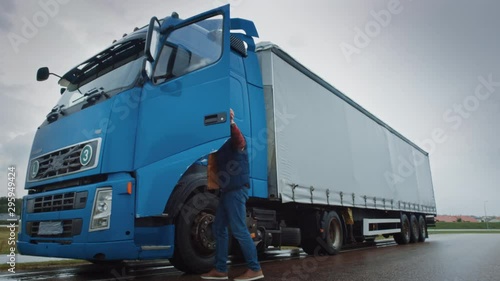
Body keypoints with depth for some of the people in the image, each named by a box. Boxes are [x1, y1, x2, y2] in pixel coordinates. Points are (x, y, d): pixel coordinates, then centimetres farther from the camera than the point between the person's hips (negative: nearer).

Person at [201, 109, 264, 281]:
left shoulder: (234, 140, -6)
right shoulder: (221, 144, 20)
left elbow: (240, 141, -31)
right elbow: (216, 167, 24)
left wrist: (231, 122, -45)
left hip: (237, 190, -9)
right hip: (227, 191, 9)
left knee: (239, 230, -9)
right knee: (219, 228, 10)